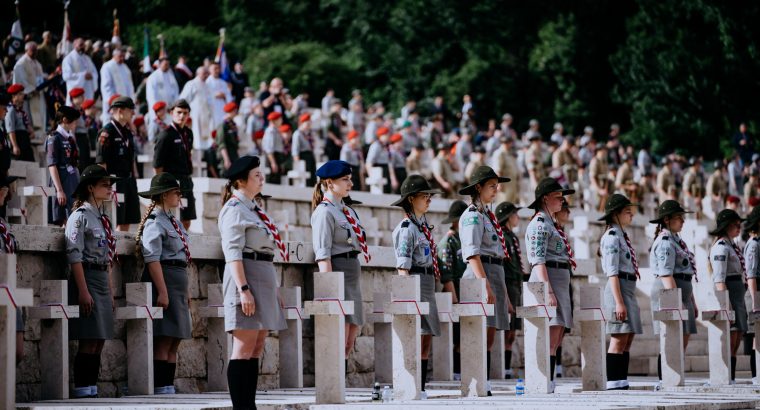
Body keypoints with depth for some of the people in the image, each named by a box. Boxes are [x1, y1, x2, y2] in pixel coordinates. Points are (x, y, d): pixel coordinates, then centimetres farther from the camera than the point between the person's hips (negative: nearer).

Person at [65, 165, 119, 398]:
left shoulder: (102, 219, 18)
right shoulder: (80, 217, -7)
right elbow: (74, 256, -14)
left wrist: (110, 294, 17)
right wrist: (83, 291, -20)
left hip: (103, 282, 8)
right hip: (87, 280, -8)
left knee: (99, 342, 5)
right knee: (89, 342, -10)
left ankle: (92, 389, 7)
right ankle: (82, 390, -8)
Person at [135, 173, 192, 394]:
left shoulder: (172, 220, 19)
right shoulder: (155, 222, -10)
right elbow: (152, 259, -17)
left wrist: (186, 289, 20)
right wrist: (162, 291, -23)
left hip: (178, 283, 9)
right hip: (164, 279, -9)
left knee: (175, 342, 7)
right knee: (164, 341, -10)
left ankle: (168, 387, 9)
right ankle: (160, 389, -10)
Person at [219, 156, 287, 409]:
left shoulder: (253, 208, 20)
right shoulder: (234, 209, -8)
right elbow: (233, 252, -17)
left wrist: (273, 290, 22)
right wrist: (243, 289, -24)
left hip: (264, 277, 10)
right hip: (247, 276, -10)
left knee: (257, 349, 8)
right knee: (244, 349, -10)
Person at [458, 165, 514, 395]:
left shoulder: (487, 215, 22)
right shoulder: (472, 216, -6)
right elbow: (472, 253, -16)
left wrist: (504, 293, 23)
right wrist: (485, 285, -25)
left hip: (496, 273, 9)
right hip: (481, 274, -9)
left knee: (489, 336, 5)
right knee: (482, 333, -12)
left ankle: (485, 384, 5)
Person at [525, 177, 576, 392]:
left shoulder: (550, 223, 22)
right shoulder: (539, 223, -8)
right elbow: (538, 260, -16)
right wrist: (548, 291, -24)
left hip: (560, 282, 10)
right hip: (549, 280, -10)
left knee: (555, 339, 7)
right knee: (551, 339, -14)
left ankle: (547, 387, 7)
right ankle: (547, 387, -17)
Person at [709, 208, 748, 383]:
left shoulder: (729, 245, 19)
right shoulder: (721, 246, -12)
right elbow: (719, 279, -19)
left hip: (737, 293, 10)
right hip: (728, 292, -10)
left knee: (737, 339, 9)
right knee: (731, 336, -12)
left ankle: (731, 380, 12)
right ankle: (727, 380, -13)